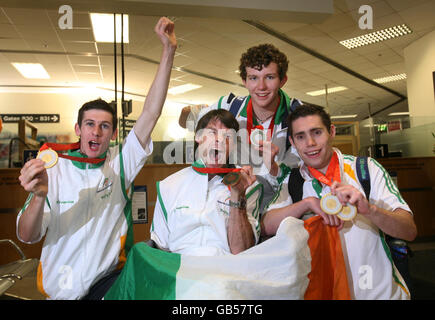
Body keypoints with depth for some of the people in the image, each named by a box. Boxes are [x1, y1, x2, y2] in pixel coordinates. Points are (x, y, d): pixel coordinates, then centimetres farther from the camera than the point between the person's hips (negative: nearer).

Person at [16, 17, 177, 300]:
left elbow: (151, 113, -11)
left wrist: (169, 50, -16)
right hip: (62, 289, 0)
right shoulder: (53, 172, -4)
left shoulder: (119, 164, -3)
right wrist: (39, 196, -31)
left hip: (110, 278, 1)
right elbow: (27, 236, -9)